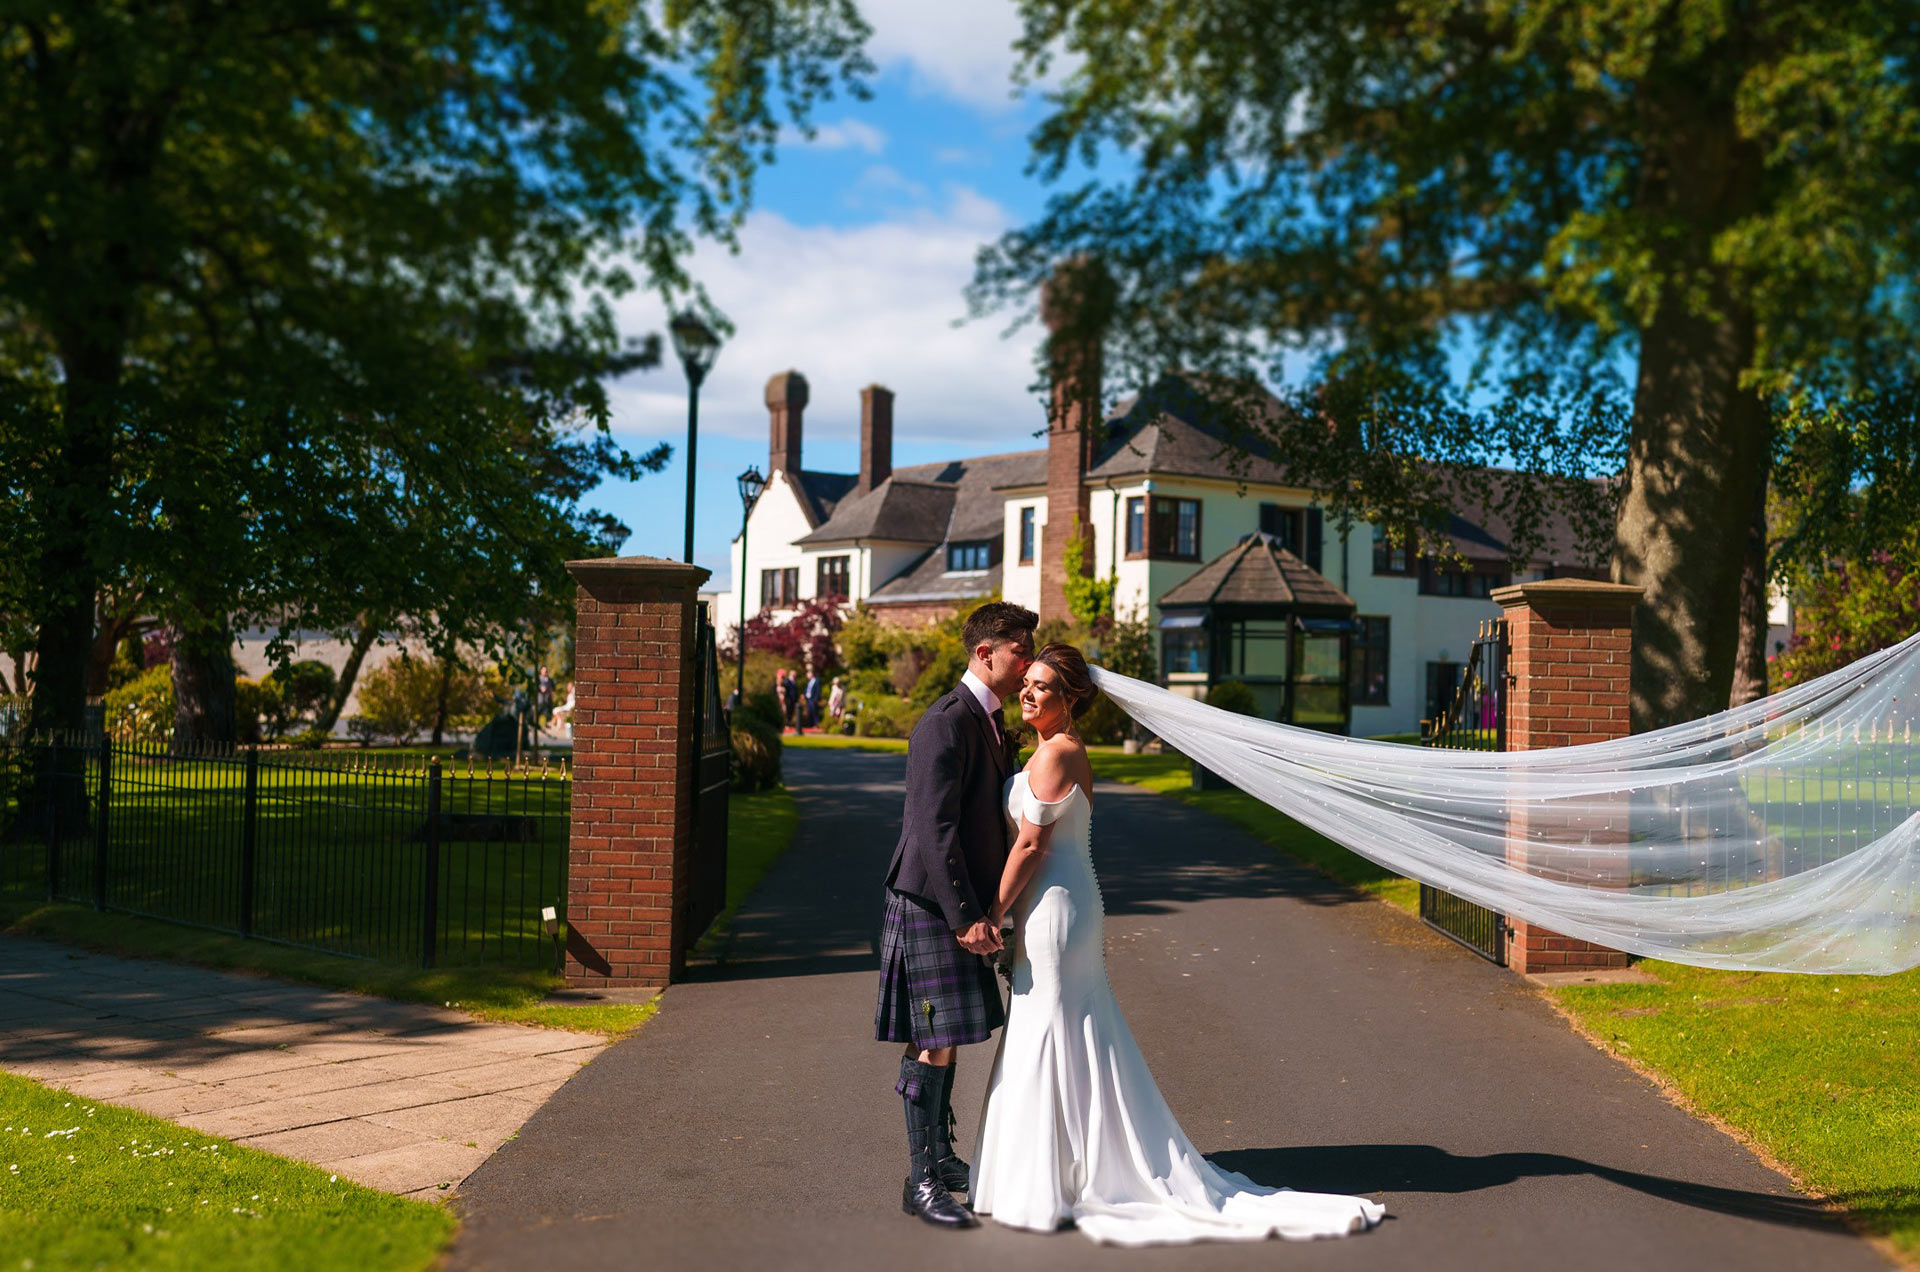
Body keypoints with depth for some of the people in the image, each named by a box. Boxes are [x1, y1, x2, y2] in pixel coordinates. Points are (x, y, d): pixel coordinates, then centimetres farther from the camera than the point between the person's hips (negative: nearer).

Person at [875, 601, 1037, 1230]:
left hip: (962, 902, 9)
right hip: (931, 903, -9)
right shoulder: (946, 724, -18)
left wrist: (983, 909, 15)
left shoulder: (990, 723, 14)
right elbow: (935, 831, -22)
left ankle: (941, 1158, 28)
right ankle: (921, 1181, 3)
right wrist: (965, 917, -23)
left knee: (944, 1039, 17)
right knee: (934, 1043, -5)